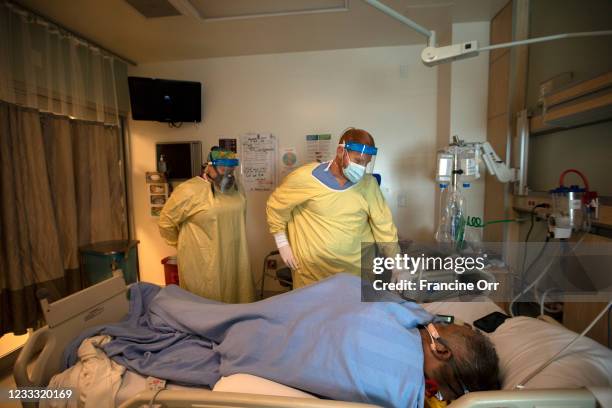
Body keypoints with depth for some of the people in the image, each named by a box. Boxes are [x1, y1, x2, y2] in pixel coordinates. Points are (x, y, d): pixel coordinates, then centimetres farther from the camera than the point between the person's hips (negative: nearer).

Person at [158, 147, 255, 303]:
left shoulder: (235, 186, 5)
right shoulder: (189, 190, -14)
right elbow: (166, 221, -5)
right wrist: (181, 243, 5)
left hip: (233, 259, 6)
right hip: (202, 262, -5)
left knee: (238, 299, 15)